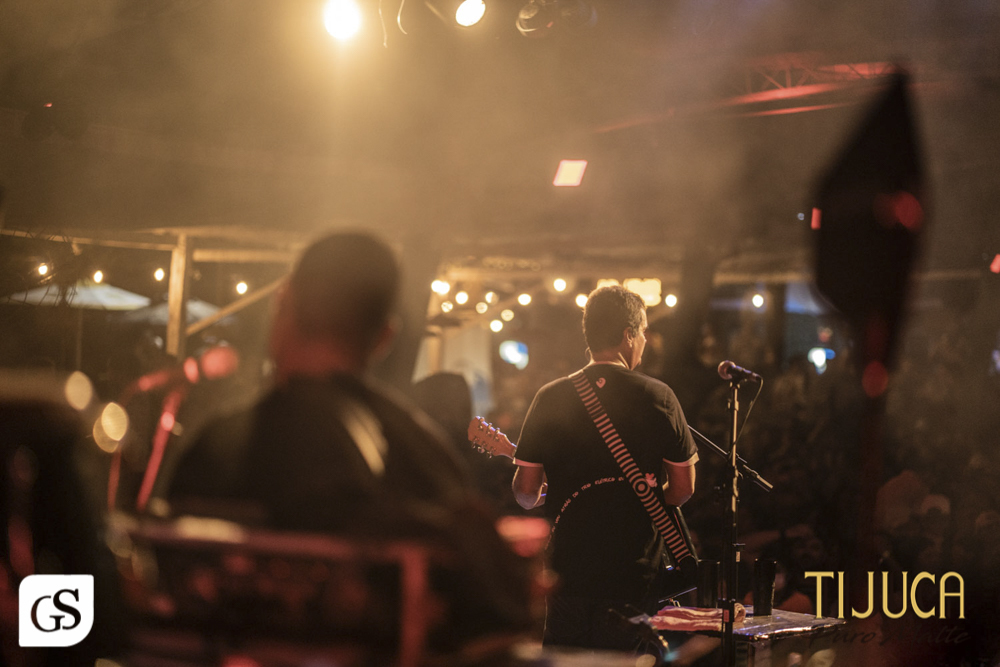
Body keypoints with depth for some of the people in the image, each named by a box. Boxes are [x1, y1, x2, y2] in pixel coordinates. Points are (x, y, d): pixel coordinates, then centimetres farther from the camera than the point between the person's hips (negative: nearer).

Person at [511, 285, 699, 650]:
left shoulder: (551, 398, -2)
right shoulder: (658, 397, -5)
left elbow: (525, 492, -1)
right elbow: (683, 490, 0)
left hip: (569, 572, 1)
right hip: (636, 576, -1)